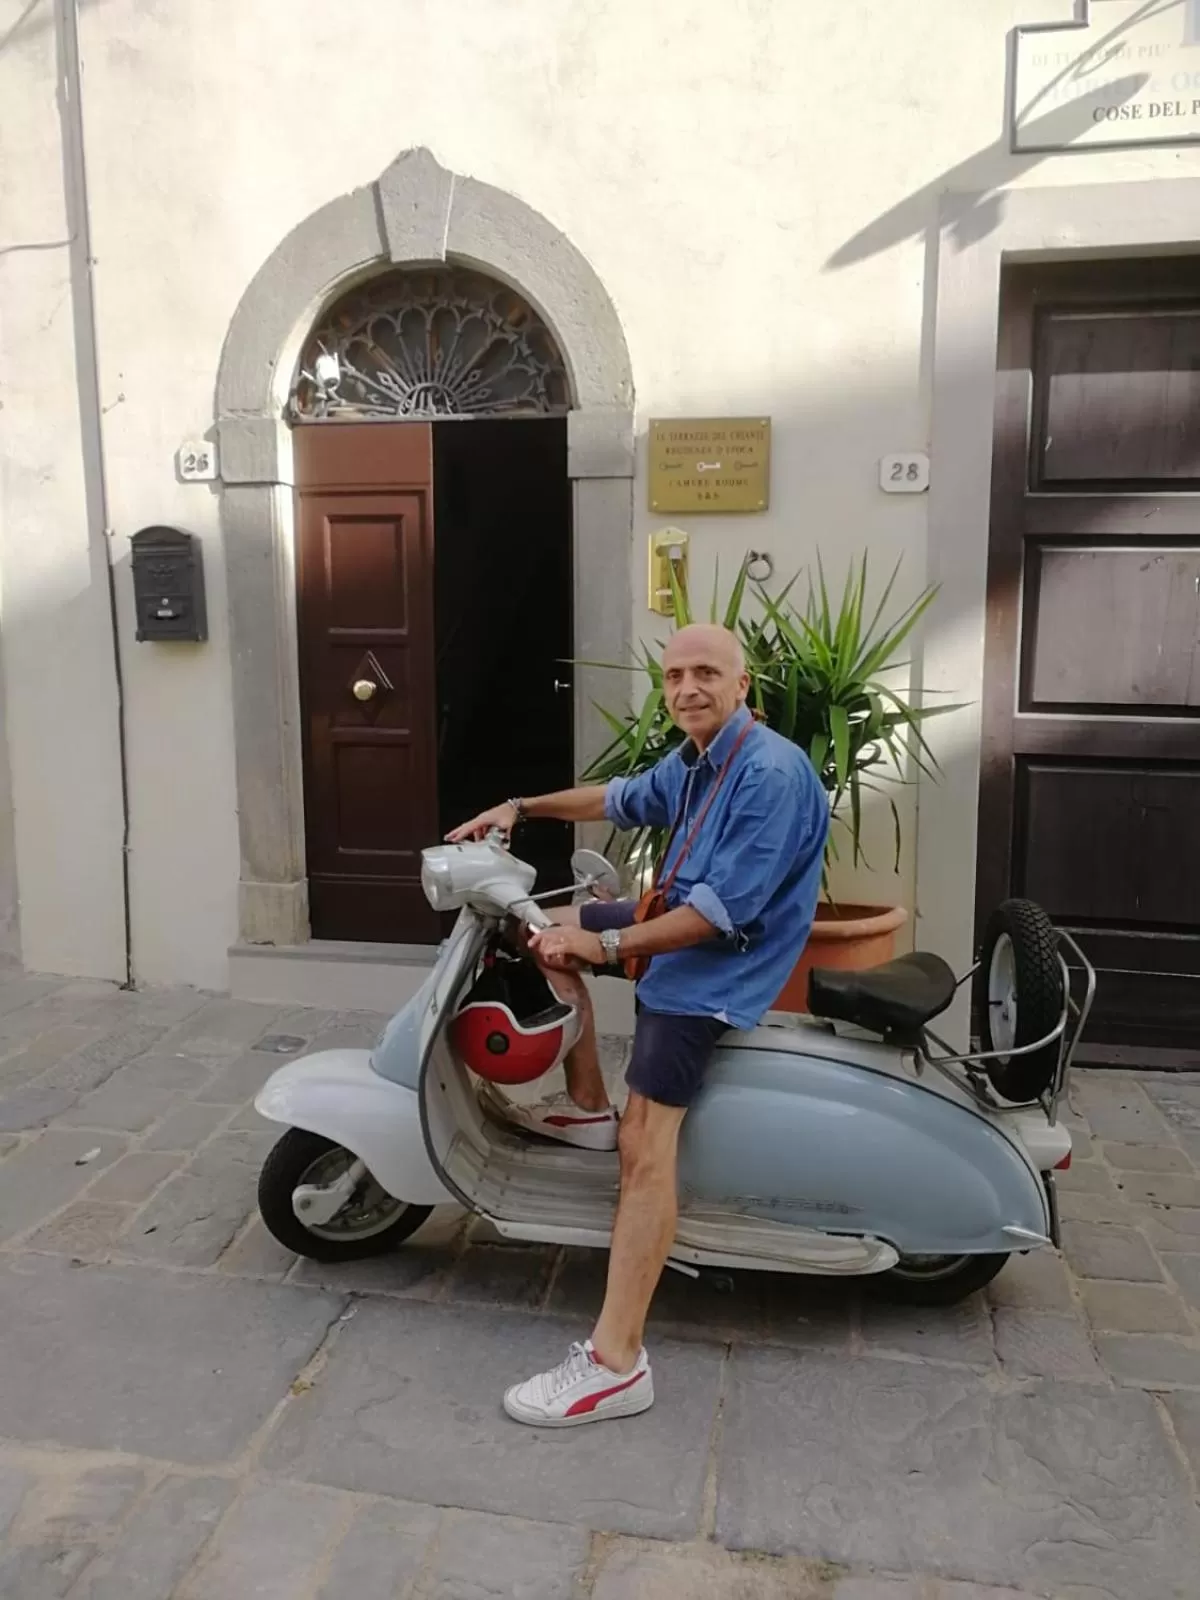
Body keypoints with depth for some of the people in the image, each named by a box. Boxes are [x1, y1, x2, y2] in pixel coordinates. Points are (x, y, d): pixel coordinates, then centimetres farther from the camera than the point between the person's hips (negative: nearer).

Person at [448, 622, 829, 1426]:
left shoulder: (772, 773, -23)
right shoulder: (692, 762, 7)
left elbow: (725, 910, -28)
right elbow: (625, 799, 27)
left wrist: (608, 945, -24)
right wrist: (521, 808, 22)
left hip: (720, 965, -10)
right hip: (687, 921, 10)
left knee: (645, 1149, -18)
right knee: (551, 926, 22)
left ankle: (616, 1365, -14)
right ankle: (589, 1107, 25)